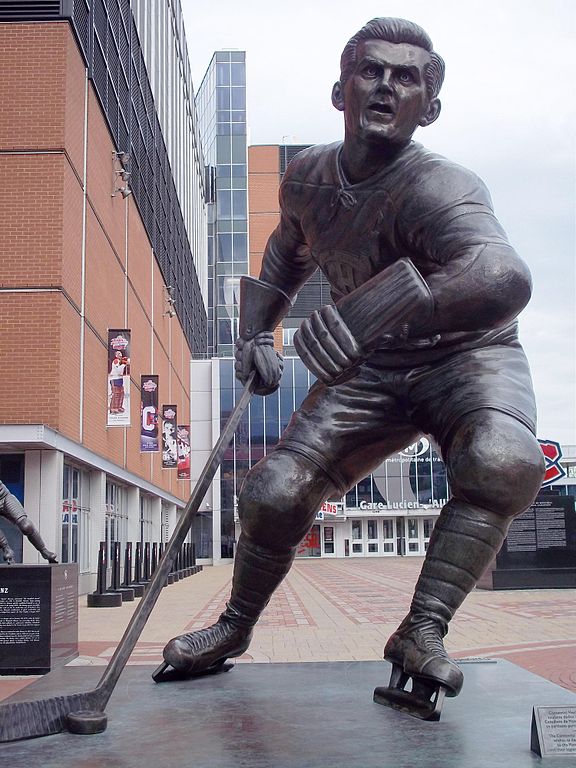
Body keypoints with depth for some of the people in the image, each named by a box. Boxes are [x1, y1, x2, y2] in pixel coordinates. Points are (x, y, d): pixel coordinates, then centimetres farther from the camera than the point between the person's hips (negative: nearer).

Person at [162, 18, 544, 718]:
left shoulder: (437, 188, -27)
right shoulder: (306, 176, -6)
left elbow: (506, 279, -49)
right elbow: (289, 251, 18)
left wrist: (385, 302, -63)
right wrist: (255, 332, 4)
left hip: (468, 357, -4)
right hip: (368, 371, 4)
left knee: (503, 462, -36)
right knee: (273, 493, -8)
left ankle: (422, 632, -22)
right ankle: (235, 627, 20)